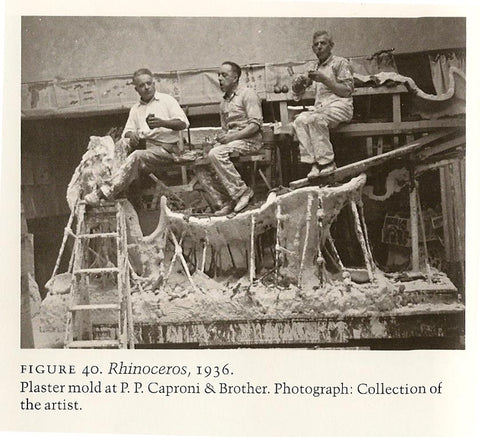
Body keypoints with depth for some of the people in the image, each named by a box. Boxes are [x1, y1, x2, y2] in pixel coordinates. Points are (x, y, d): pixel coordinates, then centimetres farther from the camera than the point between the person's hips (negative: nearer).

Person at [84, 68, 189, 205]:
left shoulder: (167, 100, 9)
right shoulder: (135, 109, 22)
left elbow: (183, 123, -2)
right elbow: (127, 131, 14)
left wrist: (162, 123, -19)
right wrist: (131, 135, -11)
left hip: (165, 148, -6)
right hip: (143, 144, 6)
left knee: (137, 156, -31)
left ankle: (104, 192, -38)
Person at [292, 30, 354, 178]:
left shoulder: (340, 62, 8)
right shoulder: (315, 67, 27)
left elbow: (347, 91, -3)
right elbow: (298, 92, 28)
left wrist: (325, 80, -11)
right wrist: (298, 83, 3)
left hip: (340, 106, -5)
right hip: (320, 108, 5)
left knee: (314, 119, -35)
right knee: (300, 121, -27)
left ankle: (327, 162, -31)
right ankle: (314, 162, -32)